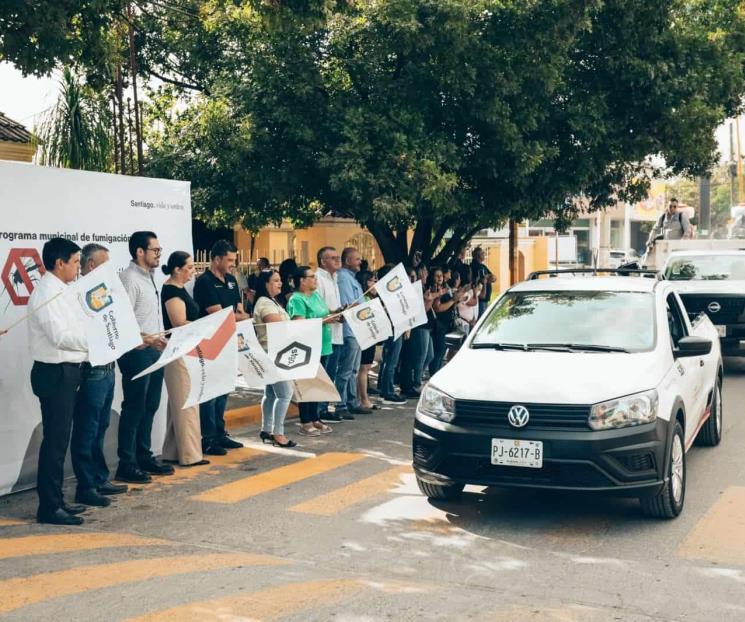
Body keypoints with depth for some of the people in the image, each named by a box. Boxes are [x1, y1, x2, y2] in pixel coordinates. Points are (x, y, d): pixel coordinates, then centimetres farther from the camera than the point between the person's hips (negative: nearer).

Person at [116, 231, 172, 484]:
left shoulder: (149, 278, 16)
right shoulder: (130, 279, -14)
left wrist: (161, 341, 14)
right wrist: (146, 339, -28)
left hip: (155, 351, 9)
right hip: (137, 353, -9)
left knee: (150, 406, 15)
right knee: (134, 408, -3)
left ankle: (144, 456, 25)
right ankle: (126, 465, 5)